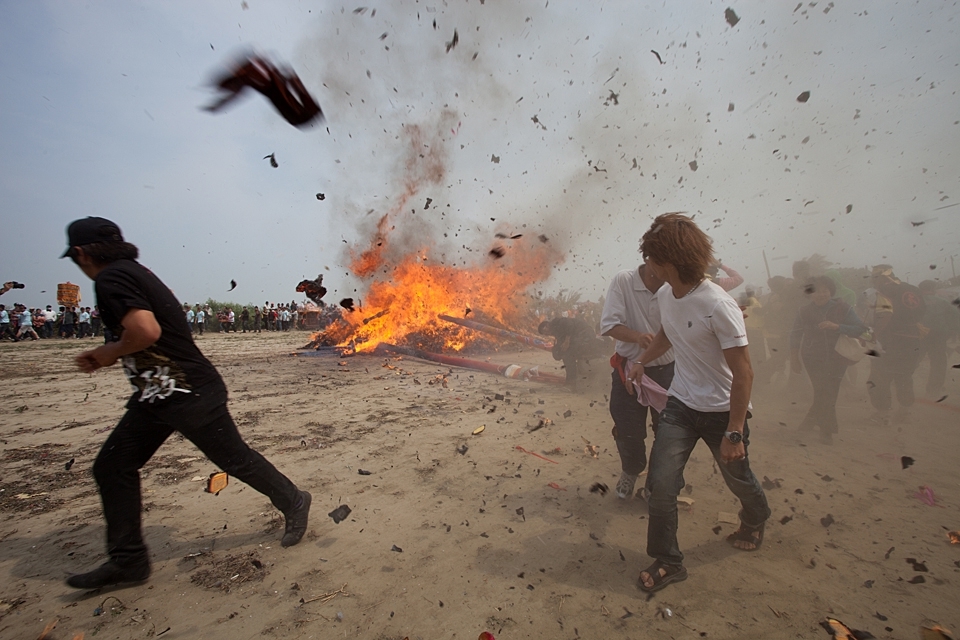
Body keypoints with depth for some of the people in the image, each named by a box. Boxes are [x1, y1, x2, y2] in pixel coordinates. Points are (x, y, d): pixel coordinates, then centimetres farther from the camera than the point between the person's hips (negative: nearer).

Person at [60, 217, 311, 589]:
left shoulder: (110, 279, -15)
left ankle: (293, 504, 24)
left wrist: (112, 352, -11)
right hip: (156, 397, 10)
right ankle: (128, 560, 23)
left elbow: (146, 330, -31)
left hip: (189, 395, -10)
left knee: (235, 459, 4)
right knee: (112, 467, 11)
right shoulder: (134, 273, 14)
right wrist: (105, 356, 14)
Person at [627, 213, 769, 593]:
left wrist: (734, 432, -20)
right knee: (660, 484, -3)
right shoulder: (665, 295, -4)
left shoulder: (718, 306, -27)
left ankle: (754, 522, 55)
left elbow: (743, 373, -22)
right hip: (680, 405, 5)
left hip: (721, 411, -5)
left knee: (738, 479, 20)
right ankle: (668, 562, 16)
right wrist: (642, 362, 14)